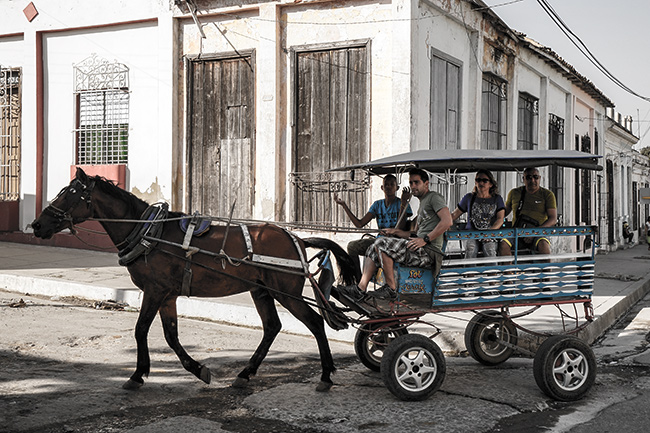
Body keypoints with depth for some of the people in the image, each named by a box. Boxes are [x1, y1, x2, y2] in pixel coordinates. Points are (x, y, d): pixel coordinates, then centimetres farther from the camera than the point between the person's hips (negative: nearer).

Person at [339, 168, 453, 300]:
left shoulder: (434, 197, -1)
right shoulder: (422, 204, 28)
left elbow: (447, 221, -17)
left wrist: (425, 240, -18)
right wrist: (396, 231, 17)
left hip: (429, 252, -10)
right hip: (420, 250, 10)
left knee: (381, 243, -21)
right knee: (374, 249, 7)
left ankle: (391, 288, -15)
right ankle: (361, 288, -5)